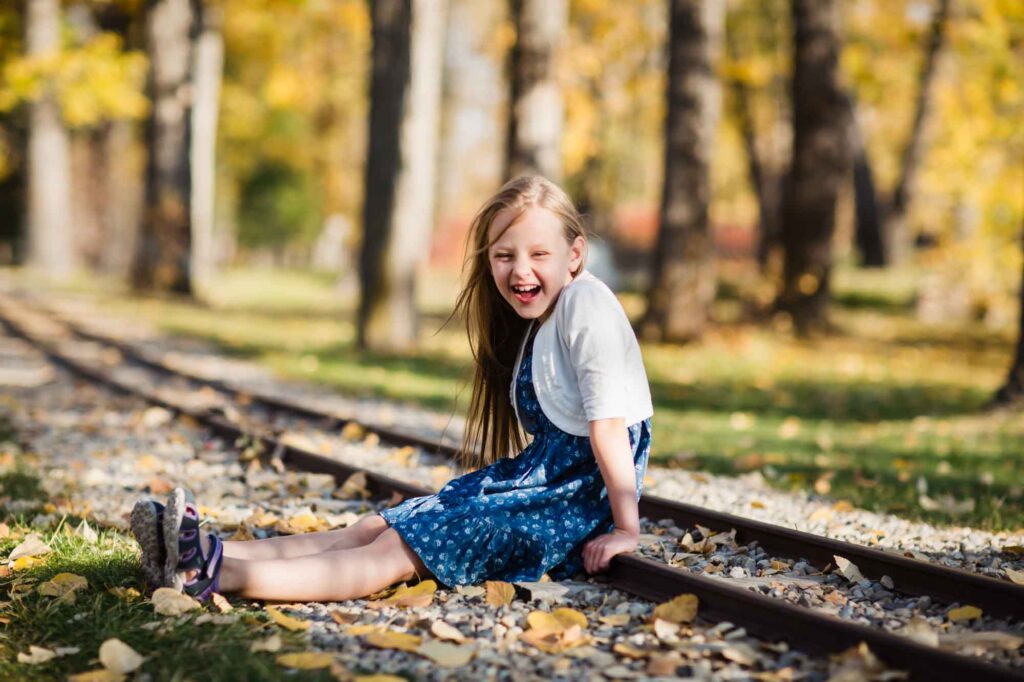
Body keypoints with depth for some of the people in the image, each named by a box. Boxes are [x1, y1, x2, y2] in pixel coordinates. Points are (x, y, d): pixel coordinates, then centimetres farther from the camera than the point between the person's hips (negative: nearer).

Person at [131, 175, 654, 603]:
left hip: (574, 495, -9)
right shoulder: (532, 320, 16)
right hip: (537, 475, 9)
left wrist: (625, 530, -20)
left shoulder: (585, 303, -14)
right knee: (376, 527, -8)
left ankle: (214, 574, -36)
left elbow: (609, 418, -18)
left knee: (400, 549, -23)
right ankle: (203, 553, -18)